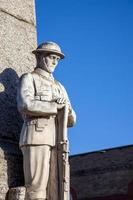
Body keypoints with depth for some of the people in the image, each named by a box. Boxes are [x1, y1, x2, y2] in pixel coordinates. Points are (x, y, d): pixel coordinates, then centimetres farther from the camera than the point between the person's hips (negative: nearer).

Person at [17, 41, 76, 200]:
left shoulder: (60, 88, 29)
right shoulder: (28, 78, 9)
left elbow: (71, 120, 22)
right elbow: (25, 105, -12)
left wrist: (68, 109, -2)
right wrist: (55, 106, -5)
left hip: (56, 142, 6)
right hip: (36, 137, -6)